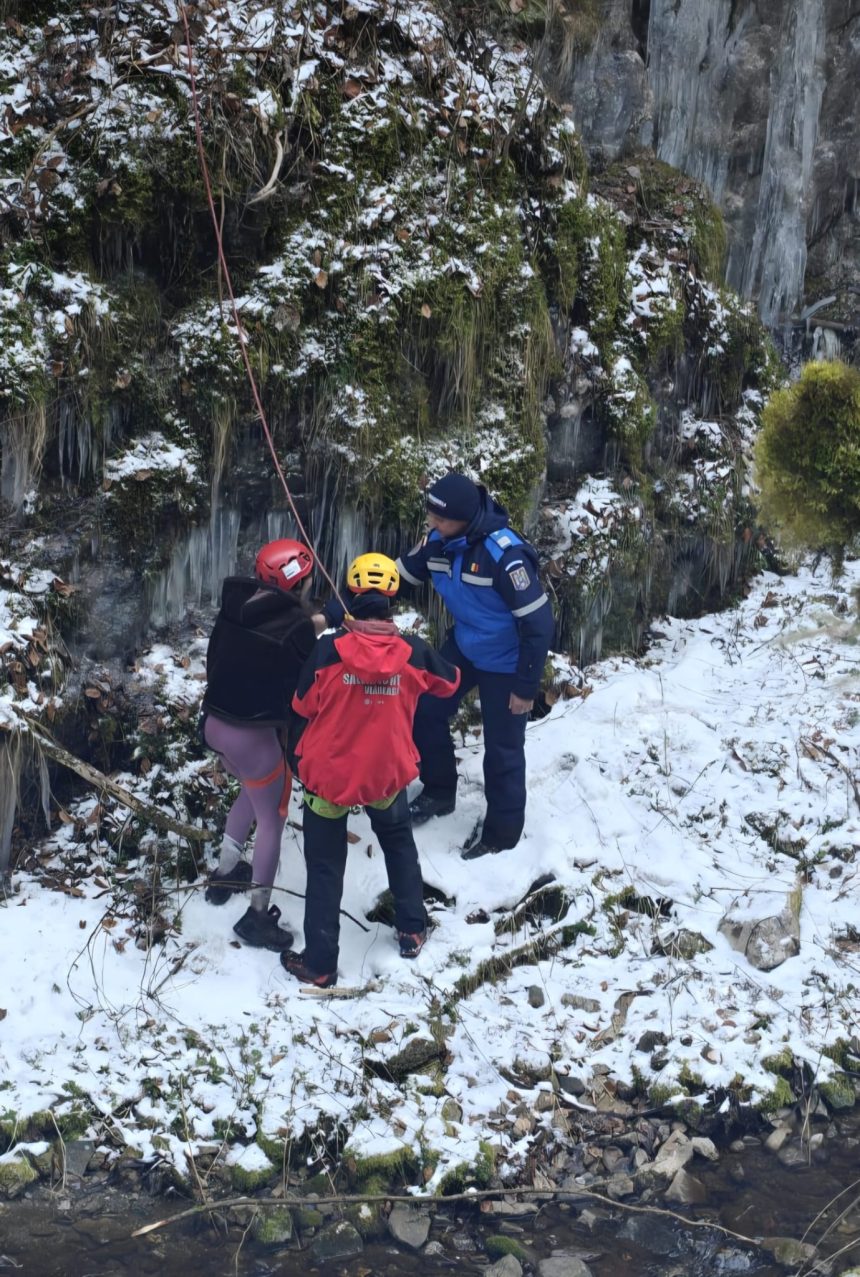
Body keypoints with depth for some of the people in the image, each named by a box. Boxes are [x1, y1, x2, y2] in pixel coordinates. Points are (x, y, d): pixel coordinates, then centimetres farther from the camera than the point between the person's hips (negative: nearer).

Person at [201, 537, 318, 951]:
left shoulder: (236, 604, -2)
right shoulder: (296, 627, -21)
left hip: (215, 722, 7)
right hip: (255, 735, -7)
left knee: (253, 793, 32)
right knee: (272, 819, 10)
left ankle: (225, 872, 43)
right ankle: (258, 915, 17)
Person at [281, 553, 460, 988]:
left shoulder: (328, 650, -21)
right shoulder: (413, 652, -14)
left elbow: (303, 705, -7)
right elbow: (449, 683, 7)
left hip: (330, 772, -2)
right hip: (386, 771, 2)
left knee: (325, 864, 12)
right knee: (399, 841, 29)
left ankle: (320, 963, 16)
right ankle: (412, 931, 35)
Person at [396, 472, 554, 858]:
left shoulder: (503, 553, -33)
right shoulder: (438, 541, -12)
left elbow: (538, 622, -27)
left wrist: (526, 686, -21)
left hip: (504, 661, -7)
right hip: (463, 646, 7)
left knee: (502, 749, 3)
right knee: (426, 710, 12)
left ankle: (502, 833, 23)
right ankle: (438, 793, 35)